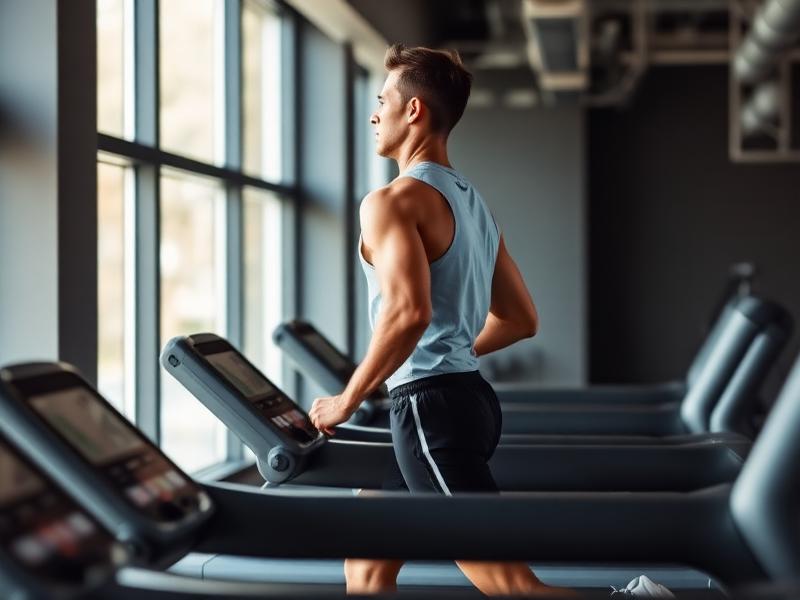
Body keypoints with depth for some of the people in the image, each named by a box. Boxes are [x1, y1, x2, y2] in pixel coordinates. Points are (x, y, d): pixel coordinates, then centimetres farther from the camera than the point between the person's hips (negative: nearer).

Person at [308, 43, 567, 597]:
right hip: (465, 395, 10)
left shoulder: (394, 202, -13)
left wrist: (348, 400, -16)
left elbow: (409, 311, -28)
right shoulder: (473, 203, 15)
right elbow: (521, 319, 19)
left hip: (432, 407, -10)